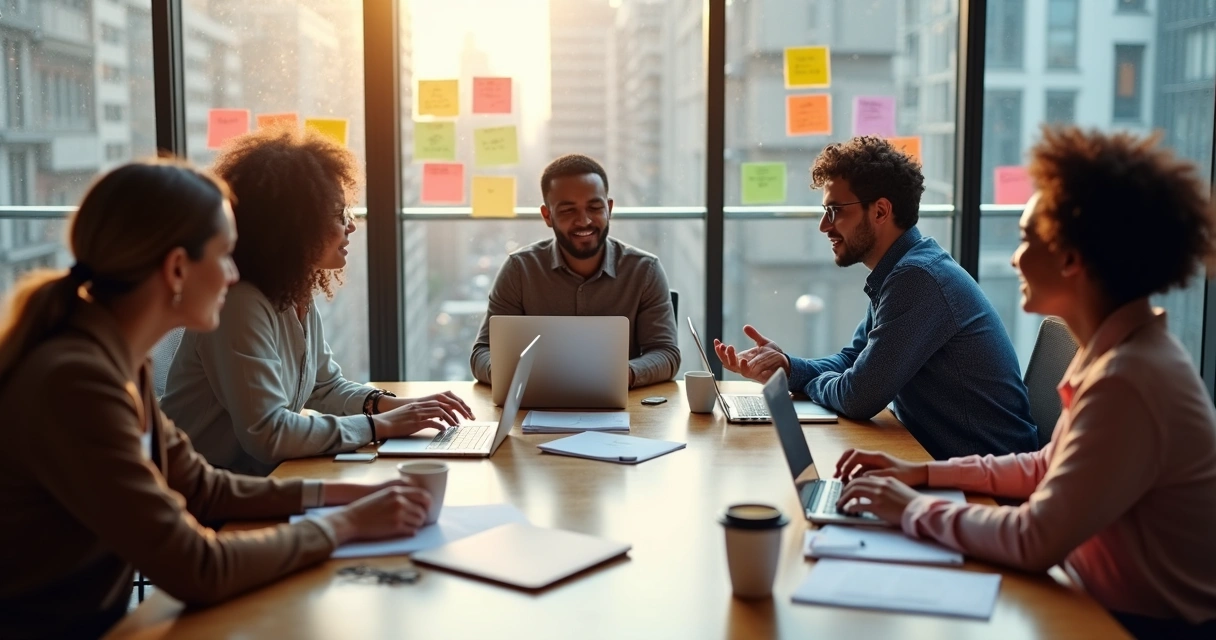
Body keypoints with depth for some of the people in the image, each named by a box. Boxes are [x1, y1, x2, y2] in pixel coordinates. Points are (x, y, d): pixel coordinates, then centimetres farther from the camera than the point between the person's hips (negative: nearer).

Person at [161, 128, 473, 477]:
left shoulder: (299, 298, 4)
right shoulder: (239, 304, -24)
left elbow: (327, 387, 15)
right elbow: (266, 433, -29)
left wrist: (395, 405, -3)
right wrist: (380, 425, -23)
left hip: (265, 477, 8)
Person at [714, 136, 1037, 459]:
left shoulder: (917, 278, -22)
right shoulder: (897, 273, 9)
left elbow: (858, 398, -22)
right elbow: (852, 360, 15)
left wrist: (812, 381, -2)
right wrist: (788, 366, -3)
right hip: (941, 455, 8)